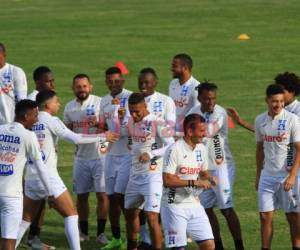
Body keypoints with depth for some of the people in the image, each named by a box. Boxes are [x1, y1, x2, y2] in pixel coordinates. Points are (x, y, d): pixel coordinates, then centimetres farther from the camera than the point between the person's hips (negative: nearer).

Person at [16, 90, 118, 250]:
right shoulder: (51, 121, -7)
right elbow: (75, 138, -15)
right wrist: (103, 137, -7)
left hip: (30, 178, 6)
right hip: (48, 178, -5)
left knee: (25, 219, 16)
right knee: (71, 214, 3)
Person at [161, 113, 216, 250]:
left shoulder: (201, 149, 8)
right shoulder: (174, 150, -16)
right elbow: (167, 181, -22)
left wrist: (209, 178, -1)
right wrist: (194, 183, -23)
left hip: (194, 205, 7)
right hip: (175, 206, -7)